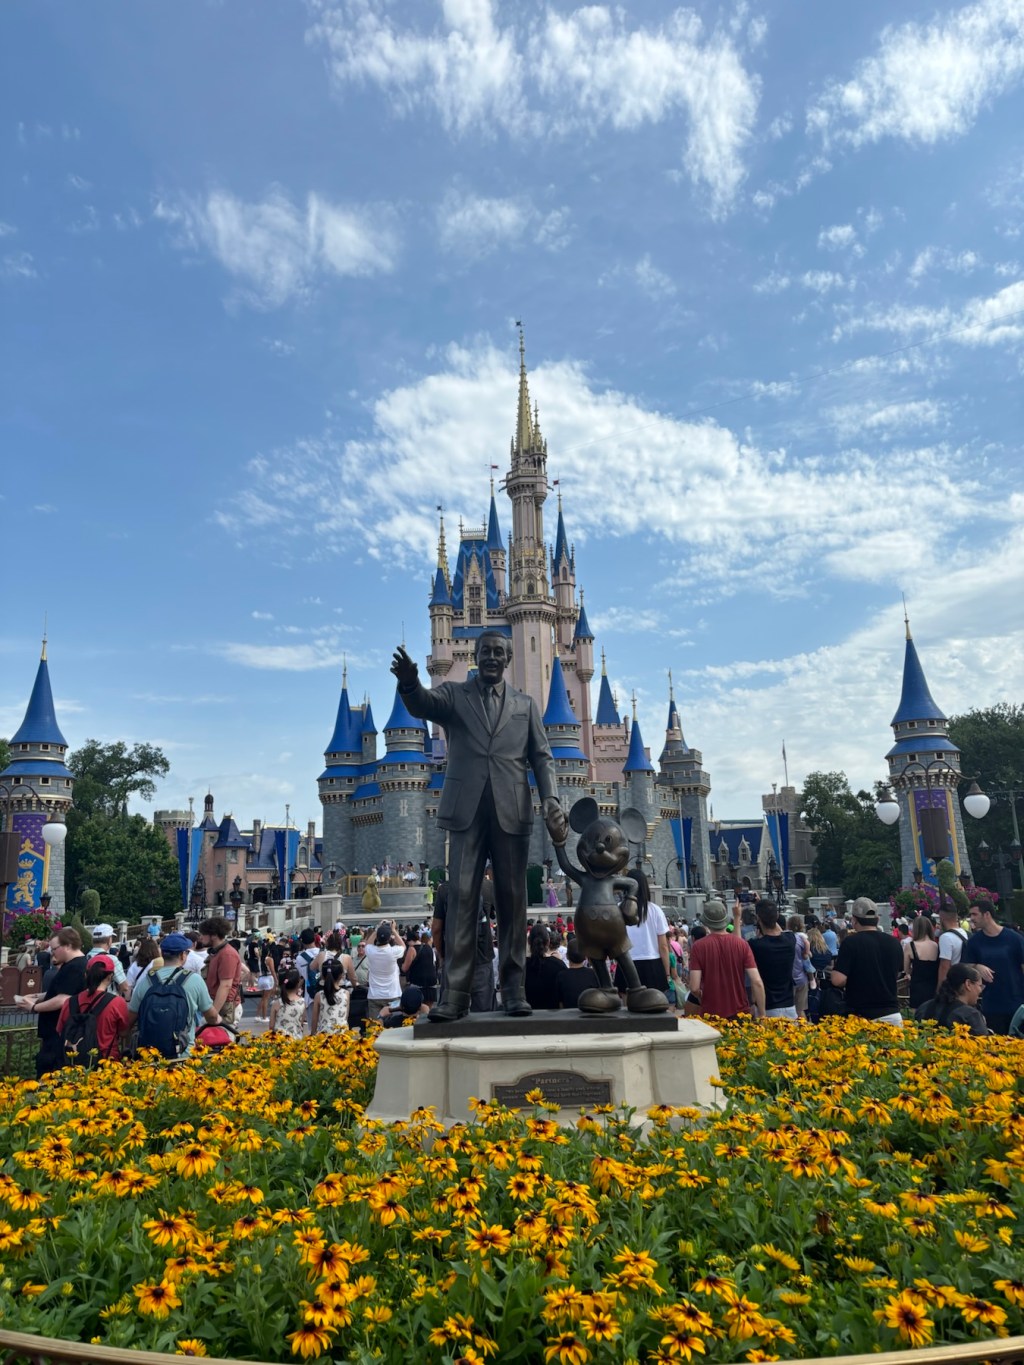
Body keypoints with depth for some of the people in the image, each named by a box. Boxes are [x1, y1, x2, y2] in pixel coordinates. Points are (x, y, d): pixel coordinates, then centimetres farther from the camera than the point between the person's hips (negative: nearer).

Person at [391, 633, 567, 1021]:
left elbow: (542, 757, 11)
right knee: (461, 897, -4)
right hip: (466, 810, -1)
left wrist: (551, 800, -6)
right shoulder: (454, 694, 12)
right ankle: (455, 992, -3)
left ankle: (513, 988, 9)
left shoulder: (525, 705, 16)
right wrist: (409, 683, -34)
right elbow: (423, 705, -10)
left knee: (512, 899, 3)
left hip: (512, 811, 1)